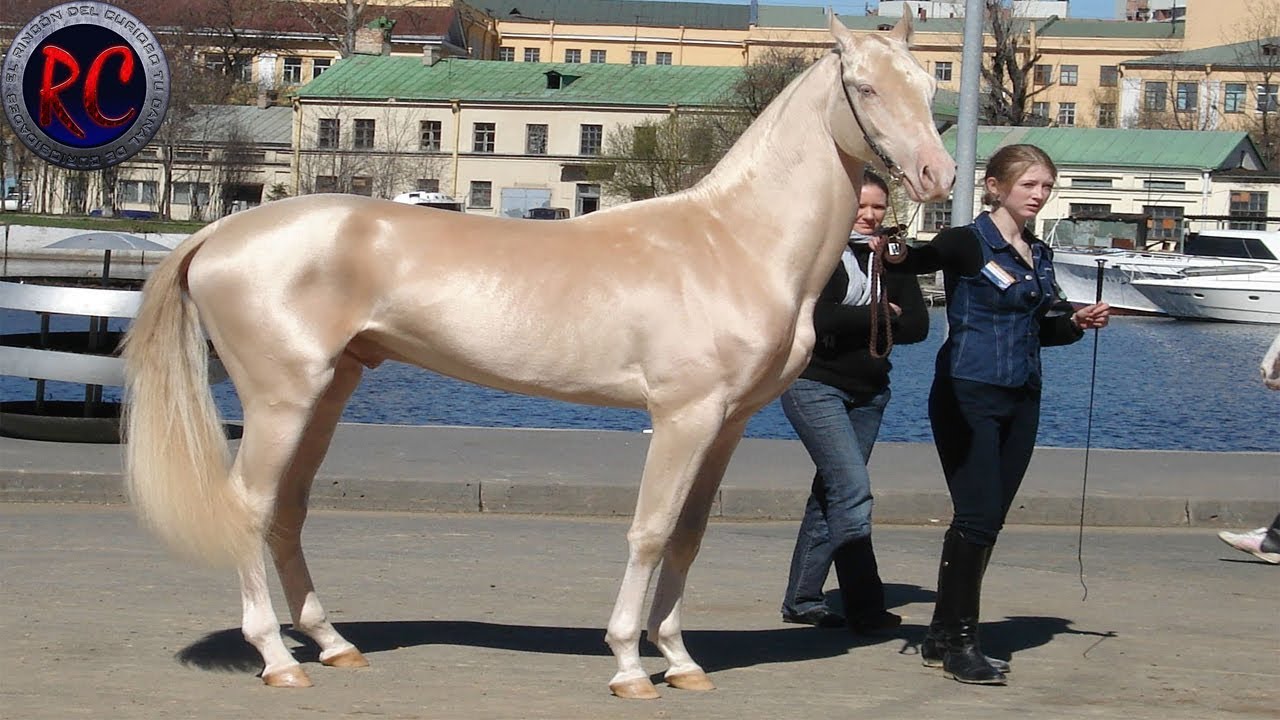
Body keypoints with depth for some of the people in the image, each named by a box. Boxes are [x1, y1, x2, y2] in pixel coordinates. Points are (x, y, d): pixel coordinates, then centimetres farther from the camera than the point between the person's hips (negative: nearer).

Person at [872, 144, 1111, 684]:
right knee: (976, 516, -11)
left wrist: (1076, 322, 4)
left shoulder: (1038, 255, 14)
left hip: (1020, 400, 7)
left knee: (988, 521, 8)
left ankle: (944, 636, 16)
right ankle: (958, 641, -3)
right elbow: (908, 264, -15)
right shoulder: (968, 244, -7)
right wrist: (893, 254, -36)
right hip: (968, 395, -7)